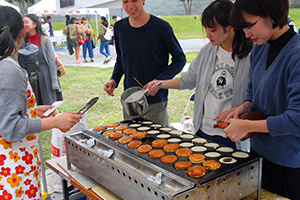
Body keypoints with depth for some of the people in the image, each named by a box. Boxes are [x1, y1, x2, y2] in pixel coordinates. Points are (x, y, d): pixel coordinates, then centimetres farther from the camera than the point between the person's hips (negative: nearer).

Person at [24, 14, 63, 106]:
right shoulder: (24, 41, 4)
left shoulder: (45, 40, -7)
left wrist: (54, 83, -8)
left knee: (49, 105, 3)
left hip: (45, 76, -4)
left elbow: (52, 62, -6)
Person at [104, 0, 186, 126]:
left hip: (156, 102, -4)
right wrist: (114, 79, -1)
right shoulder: (119, 27, 3)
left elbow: (180, 59, -4)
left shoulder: (161, 27, -11)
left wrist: (159, 80, -16)